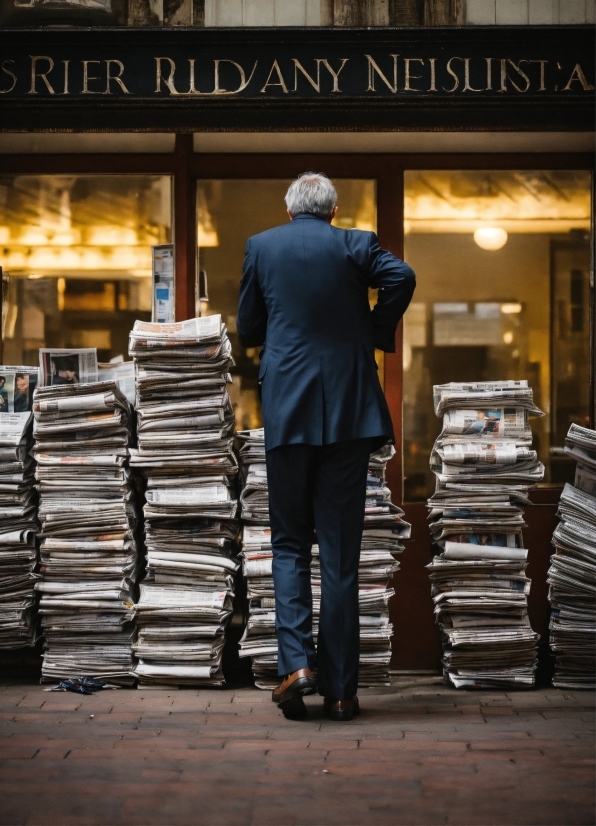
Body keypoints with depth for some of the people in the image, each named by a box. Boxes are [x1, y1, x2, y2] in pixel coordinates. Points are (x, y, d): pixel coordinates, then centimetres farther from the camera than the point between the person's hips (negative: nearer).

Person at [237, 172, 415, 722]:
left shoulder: (261, 247, 7)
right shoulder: (354, 244, 3)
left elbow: (247, 329, 11)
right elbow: (401, 276, -15)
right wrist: (376, 333, -1)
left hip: (287, 413, 0)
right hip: (349, 412, 0)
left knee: (290, 543, 11)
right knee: (341, 551, 3)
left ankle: (297, 662, -8)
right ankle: (340, 690, 5)